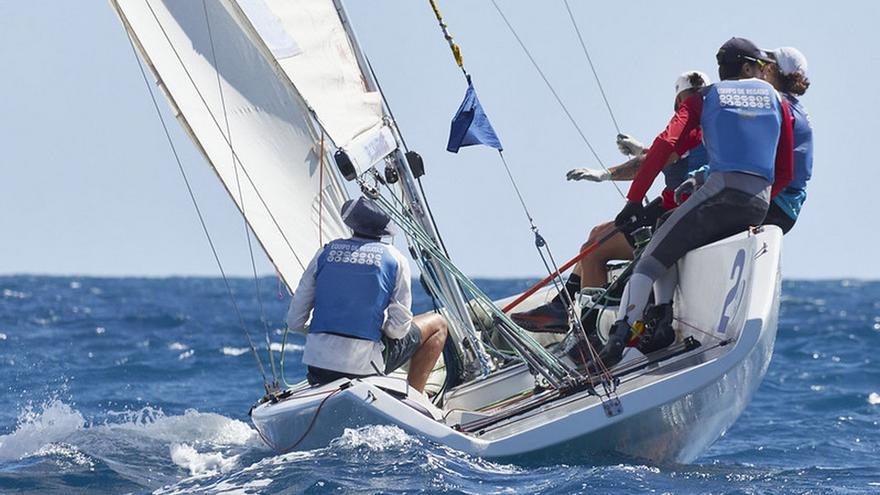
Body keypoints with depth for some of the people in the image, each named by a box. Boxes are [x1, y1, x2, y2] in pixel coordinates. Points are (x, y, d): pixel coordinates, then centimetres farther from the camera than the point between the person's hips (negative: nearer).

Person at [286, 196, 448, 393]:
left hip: (317, 365, 5)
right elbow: (398, 330, -4)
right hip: (364, 367, -5)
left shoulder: (325, 253, 8)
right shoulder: (395, 260, 0)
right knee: (437, 324, 17)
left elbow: (294, 321, 7)